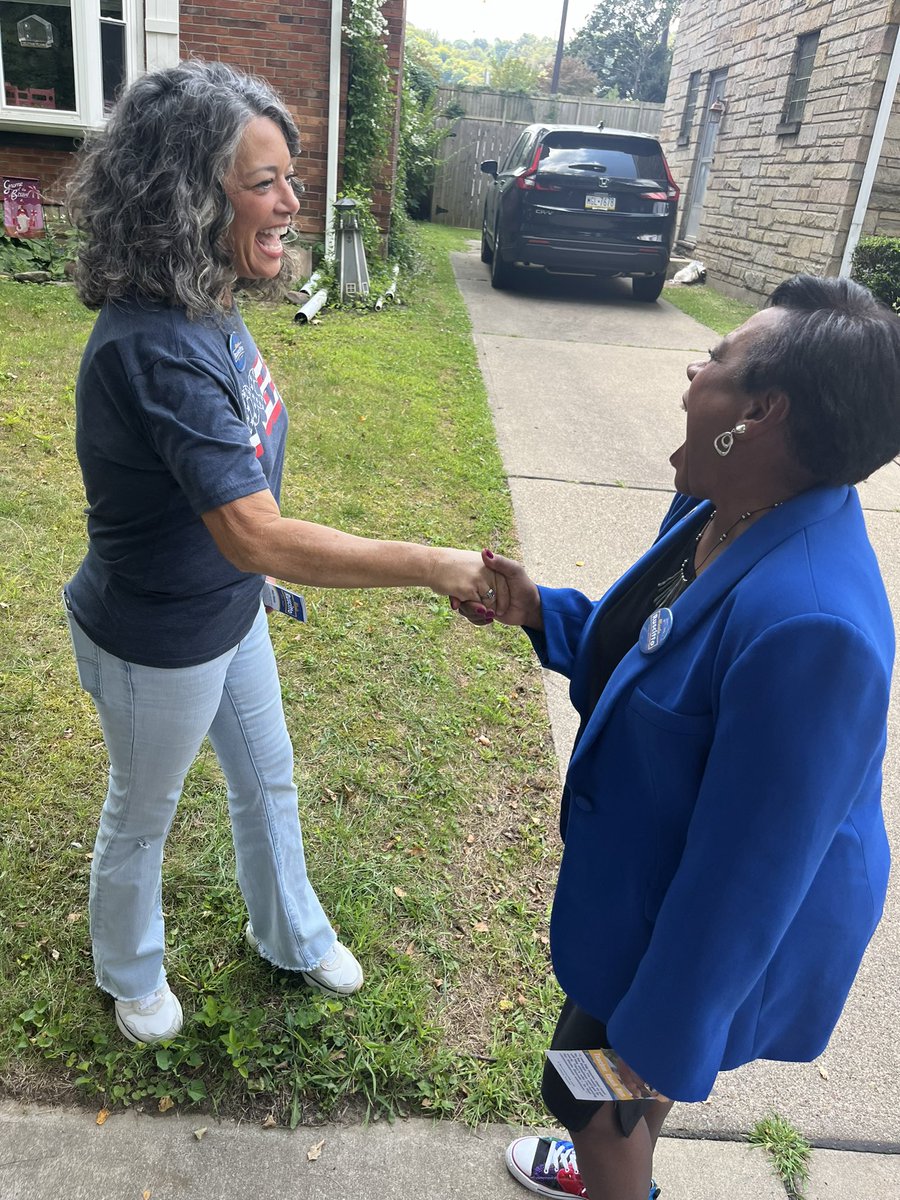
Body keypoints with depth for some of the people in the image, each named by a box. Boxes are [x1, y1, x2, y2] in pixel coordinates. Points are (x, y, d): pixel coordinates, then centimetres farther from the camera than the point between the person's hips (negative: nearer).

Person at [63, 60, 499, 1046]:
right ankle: (129, 973, 51)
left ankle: (290, 934, 52)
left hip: (227, 611, 8)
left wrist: (261, 572, 17)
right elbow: (255, 534, -39)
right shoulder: (155, 348, -34)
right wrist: (434, 567, -34)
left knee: (267, 781, 25)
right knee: (142, 815, 19)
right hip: (156, 646, -8)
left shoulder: (207, 308, -6)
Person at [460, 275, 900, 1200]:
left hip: (713, 924, -8)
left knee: (588, 1093, 19)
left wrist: (664, 1042, -17)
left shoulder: (807, 624, -39)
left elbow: (752, 866, -30)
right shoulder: (719, 512, -10)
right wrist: (538, 611, -7)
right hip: (650, 877, 8)